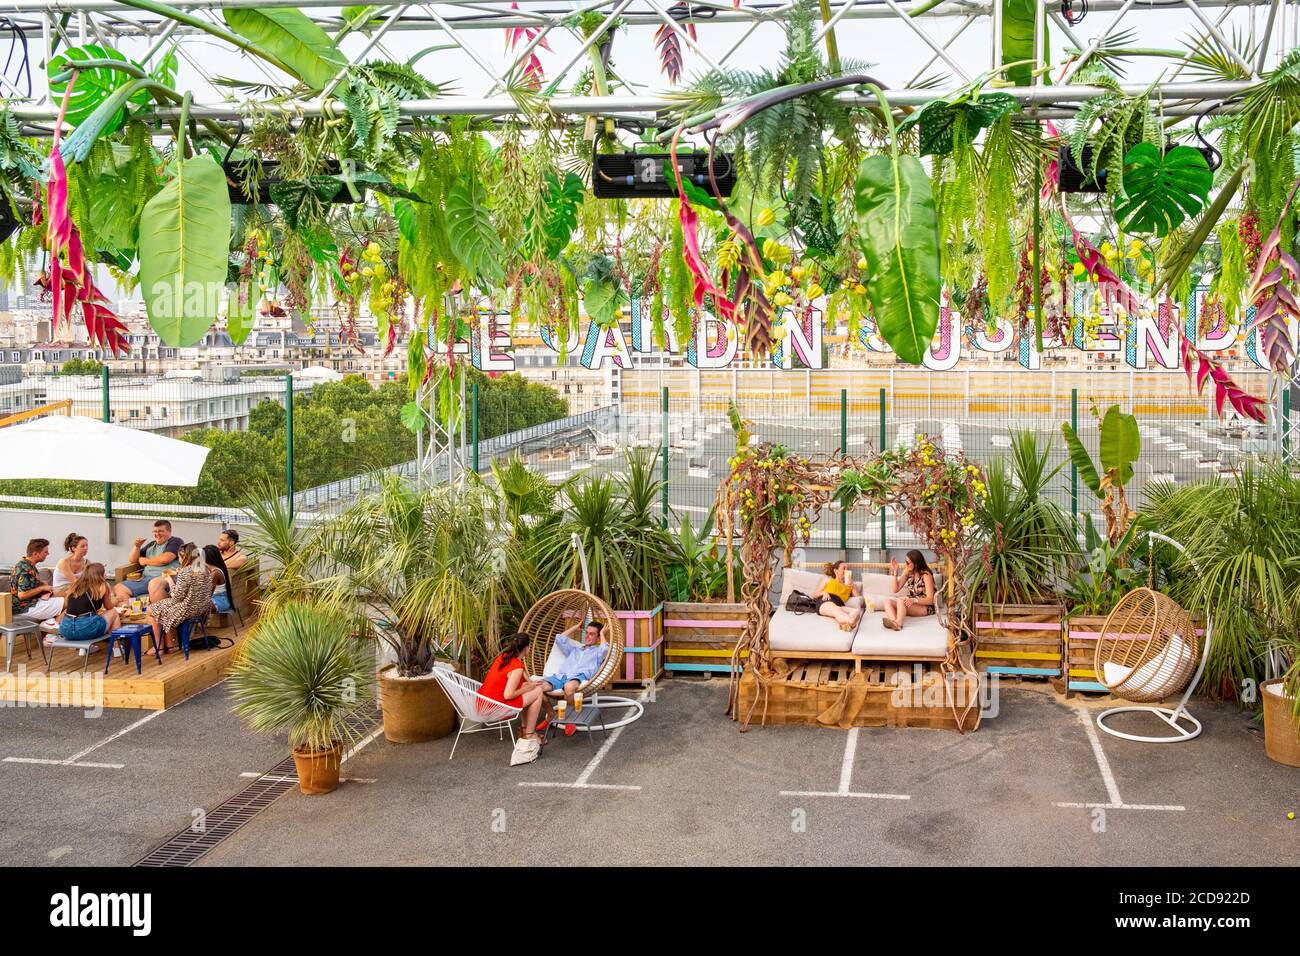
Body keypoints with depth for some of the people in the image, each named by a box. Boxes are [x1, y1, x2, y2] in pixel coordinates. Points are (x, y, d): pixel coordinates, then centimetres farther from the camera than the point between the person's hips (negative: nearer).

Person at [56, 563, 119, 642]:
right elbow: (109, 607, 22)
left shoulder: (75, 585, 19)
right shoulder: (102, 586, 7)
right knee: (113, 612, 23)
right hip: (87, 628, -4)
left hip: (65, 630, 5)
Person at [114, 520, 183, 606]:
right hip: (145, 578, 8)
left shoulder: (176, 541, 7)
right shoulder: (151, 545, 28)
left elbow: (165, 559, -10)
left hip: (164, 577, -8)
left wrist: (145, 561, 7)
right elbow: (132, 560, 31)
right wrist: (137, 546, 10)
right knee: (118, 588, -10)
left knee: (154, 583, -43)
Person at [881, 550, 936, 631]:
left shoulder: (926, 575, -14)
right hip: (912, 604, 7)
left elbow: (930, 600, -17)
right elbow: (895, 590, 3)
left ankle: (898, 623, -54)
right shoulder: (908, 572, 5)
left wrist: (914, 600, -33)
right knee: (887, 601, -19)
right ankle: (893, 622, -47)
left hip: (926, 607, -7)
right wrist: (895, 572, -7)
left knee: (901, 600, -33)